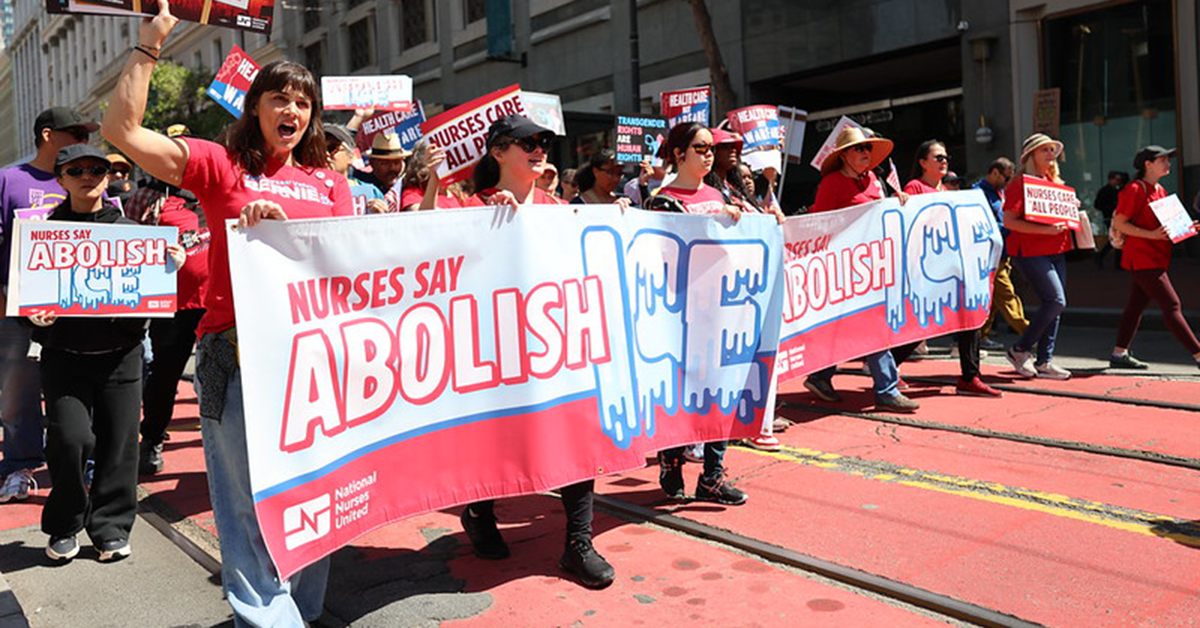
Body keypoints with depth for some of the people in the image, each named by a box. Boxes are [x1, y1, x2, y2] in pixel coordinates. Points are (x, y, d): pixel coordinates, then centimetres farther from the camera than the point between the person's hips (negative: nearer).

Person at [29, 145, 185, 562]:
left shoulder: (130, 229, 7)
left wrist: (172, 266, -9)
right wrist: (38, 315, -15)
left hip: (120, 354, 1)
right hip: (64, 355, -1)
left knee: (118, 441, 4)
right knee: (69, 438, -8)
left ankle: (110, 527, 19)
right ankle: (64, 526, 15)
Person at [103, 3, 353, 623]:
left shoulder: (329, 184, 15)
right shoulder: (221, 166, 6)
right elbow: (122, 130, -3)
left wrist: (283, 225, -10)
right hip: (236, 352, -3)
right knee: (249, 499, -1)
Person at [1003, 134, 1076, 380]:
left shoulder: (1054, 182, 17)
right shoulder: (1020, 184, -8)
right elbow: (1009, 221, -16)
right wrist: (1044, 230, -24)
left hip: (1056, 250, 8)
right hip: (1030, 251, -8)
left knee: (1053, 304, 6)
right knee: (1056, 301, -15)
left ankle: (1044, 361, 12)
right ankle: (1020, 350, -1)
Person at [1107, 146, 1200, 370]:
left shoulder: (1160, 191, 17)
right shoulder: (1134, 190, -12)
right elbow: (1119, 223, -16)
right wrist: (1151, 234, -23)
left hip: (1155, 258, 10)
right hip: (1142, 258, -10)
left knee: (1136, 305, 10)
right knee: (1172, 306, -9)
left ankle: (1119, 354, 15)